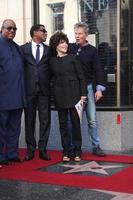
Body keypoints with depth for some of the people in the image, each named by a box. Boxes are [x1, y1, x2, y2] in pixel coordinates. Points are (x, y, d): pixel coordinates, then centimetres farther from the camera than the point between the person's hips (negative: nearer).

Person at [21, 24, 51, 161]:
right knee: (29, 120, 3)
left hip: (44, 89, 1)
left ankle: (42, 149, 8)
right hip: (29, 89, -1)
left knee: (45, 120, 0)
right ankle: (30, 149, 12)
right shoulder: (23, 48, 7)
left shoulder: (49, 50, 12)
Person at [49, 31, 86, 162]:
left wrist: (83, 94, -6)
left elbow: (81, 77, 0)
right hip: (60, 96, 2)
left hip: (73, 94, -2)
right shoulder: (52, 61, 7)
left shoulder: (72, 58, 1)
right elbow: (50, 77, 15)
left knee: (75, 122, 1)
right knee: (63, 124, 5)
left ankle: (77, 151, 11)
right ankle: (66, 152, 13)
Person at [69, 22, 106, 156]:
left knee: (92, 120, 1)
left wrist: (99, 88, -7)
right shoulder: (69, 48, 3)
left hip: (87, 87, 0)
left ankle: (96, 146, 11)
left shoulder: (92, 50, 2)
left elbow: (97, 70, 0)